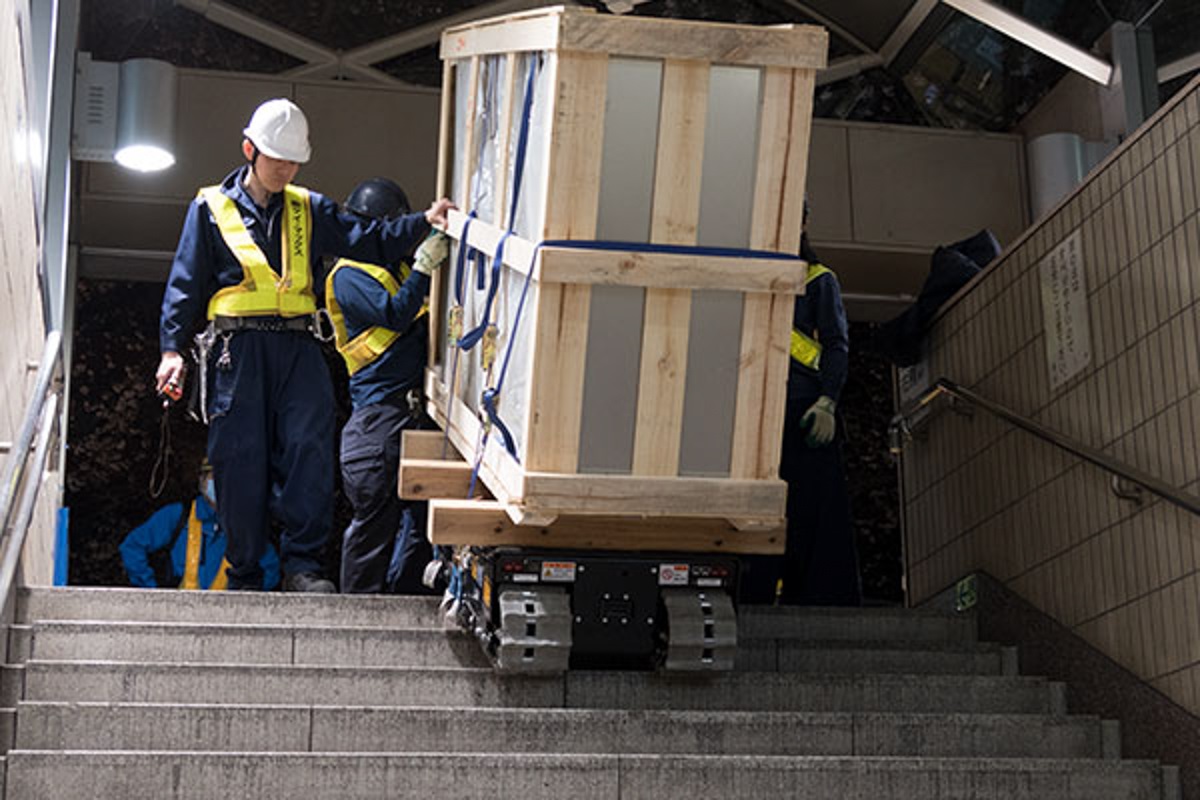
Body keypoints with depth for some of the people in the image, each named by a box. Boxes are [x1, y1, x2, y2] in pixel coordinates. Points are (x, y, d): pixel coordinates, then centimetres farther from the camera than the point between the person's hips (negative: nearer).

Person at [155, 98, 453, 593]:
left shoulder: (309, 210, 15)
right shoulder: (212, 208, 8)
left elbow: (368, 242, 11)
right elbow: (186, 283, 7)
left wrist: (423, 223, -4)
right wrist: (172, 348, -1)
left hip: (297, 347, 2)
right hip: (237, 347, -2)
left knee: (310, 447, -15)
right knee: (241, 461, -2)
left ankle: (302, 564, -11)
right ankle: (244, 575, 8)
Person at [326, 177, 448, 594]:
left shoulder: (399, 267, 22)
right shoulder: (348, 276, -2)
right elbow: (395, 315, -15)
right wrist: (425, 265, -19)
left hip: (416, 402, 8)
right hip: (379, 407, -7)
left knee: (423, 505, 7)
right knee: (377, 511, -5)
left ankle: (408, 593, 16)